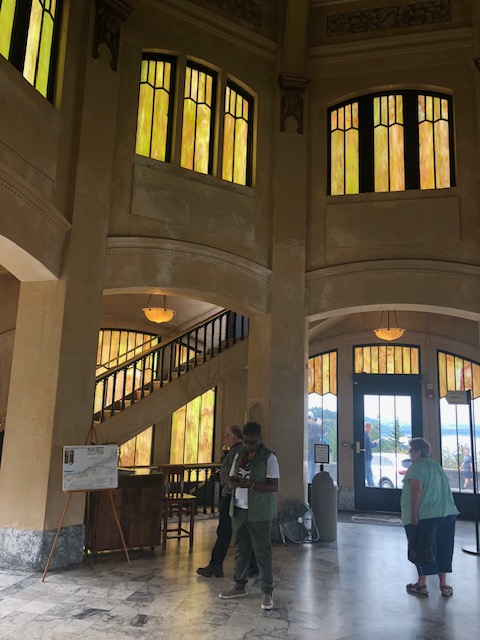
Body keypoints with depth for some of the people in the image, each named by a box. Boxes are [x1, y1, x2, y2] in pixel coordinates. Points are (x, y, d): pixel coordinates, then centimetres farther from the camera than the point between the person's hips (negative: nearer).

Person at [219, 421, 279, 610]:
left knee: (262, 551, 1)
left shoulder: (269, 457, -9)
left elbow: (274, 486, -14)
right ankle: (239, 586, 29)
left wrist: (252, 484, -27)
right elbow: (230, 478, 13)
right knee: (241, 549, 15)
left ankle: (267, 592, 12)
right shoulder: (240, 455, 9)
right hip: (239, 509, 6)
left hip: (259, 513, -6)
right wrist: (232, 482, -12)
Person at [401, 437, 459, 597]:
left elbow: (417, 489, -18)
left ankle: (421, 585, 11)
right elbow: (445, 489, 21)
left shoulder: (417, 466, -9)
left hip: (425, 516, -8)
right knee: (443, 548, 13)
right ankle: (443, 584, 18)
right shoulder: (436, 465, 16)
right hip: (448, 514, 8)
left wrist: (414, 514, -17)